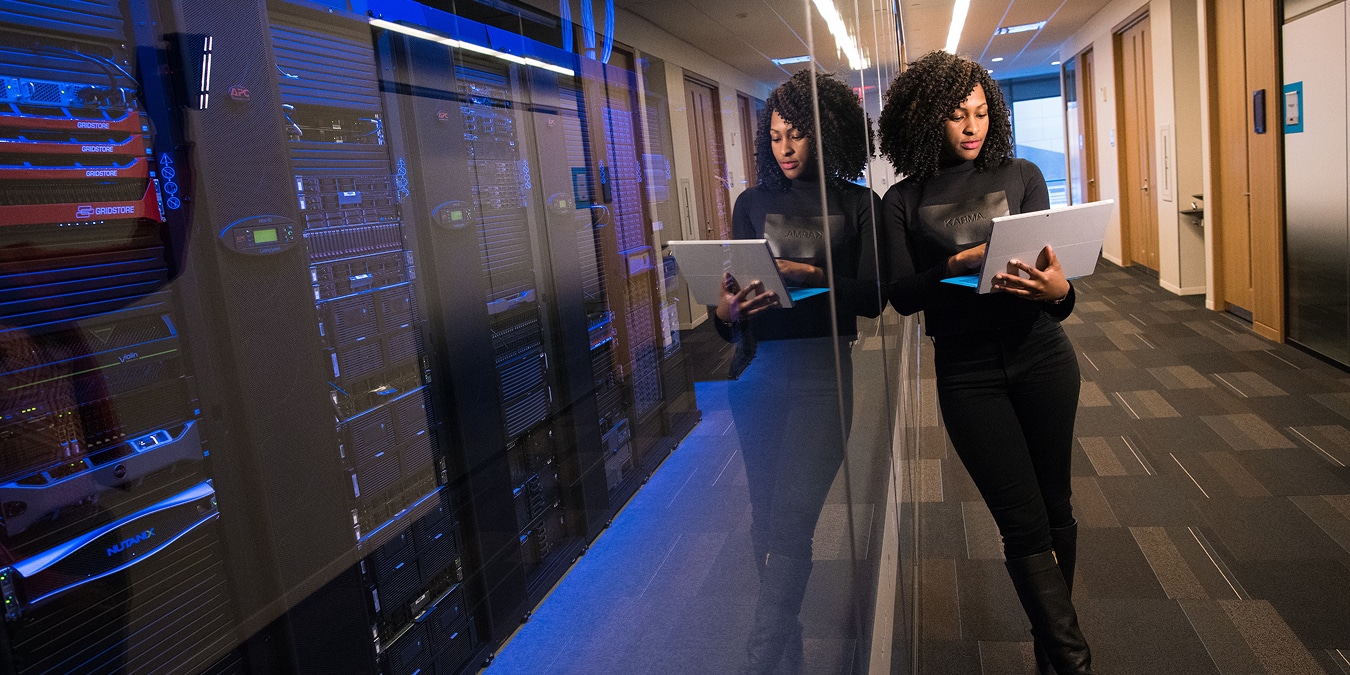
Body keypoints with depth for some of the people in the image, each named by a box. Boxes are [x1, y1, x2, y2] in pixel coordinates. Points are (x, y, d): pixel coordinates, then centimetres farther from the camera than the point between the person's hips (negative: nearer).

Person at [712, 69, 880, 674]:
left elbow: (872, 296, -4)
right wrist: (726, 312, -15)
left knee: (789, 523, -10)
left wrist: (809, 275, -19)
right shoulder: (752, 203, 12)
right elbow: (733, 288, 8)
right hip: (757, 372, 3)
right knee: (765, 516, 9)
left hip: (821, 373, -3)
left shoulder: (858, 205, 5)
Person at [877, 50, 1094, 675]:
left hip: (1040, 357, 2)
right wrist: (956, 266, -23)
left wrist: (1058, 289, -22)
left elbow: (1053, 264, 0)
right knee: (1024, 525, -2)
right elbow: (901, 295, -6)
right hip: (966, 371, -2)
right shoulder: (903, 200, 1)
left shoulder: (1021, 176, 5)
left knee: (1054, 508, 11)